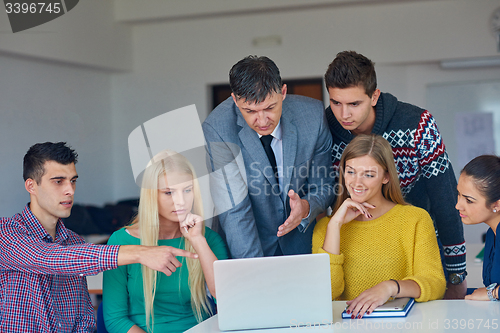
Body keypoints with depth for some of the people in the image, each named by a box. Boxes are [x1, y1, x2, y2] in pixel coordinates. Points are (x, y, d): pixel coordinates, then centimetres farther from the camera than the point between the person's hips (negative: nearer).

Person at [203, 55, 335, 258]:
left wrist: (307, 207, -22)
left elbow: (324, 187, -1)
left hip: (302, 244, 0)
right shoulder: (216, 130, -19)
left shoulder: (312, 115, -11)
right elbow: (234, 213, -21)